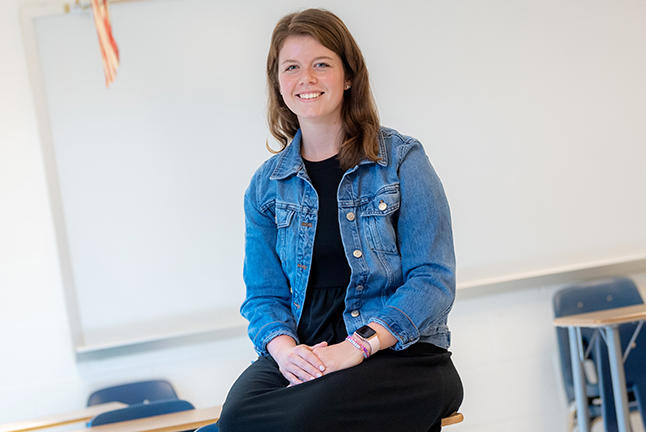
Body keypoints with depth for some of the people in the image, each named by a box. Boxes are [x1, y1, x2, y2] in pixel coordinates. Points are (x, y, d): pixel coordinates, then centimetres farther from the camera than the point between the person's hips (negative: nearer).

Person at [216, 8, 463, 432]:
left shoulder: (402, 161, 0)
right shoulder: (266, 185, 12)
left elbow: (434, 280, -6)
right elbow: (264, 294, 11)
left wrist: (357, 346, -19)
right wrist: (285, 349, -13)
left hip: (400, 350, -3)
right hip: (304, 353, 3)